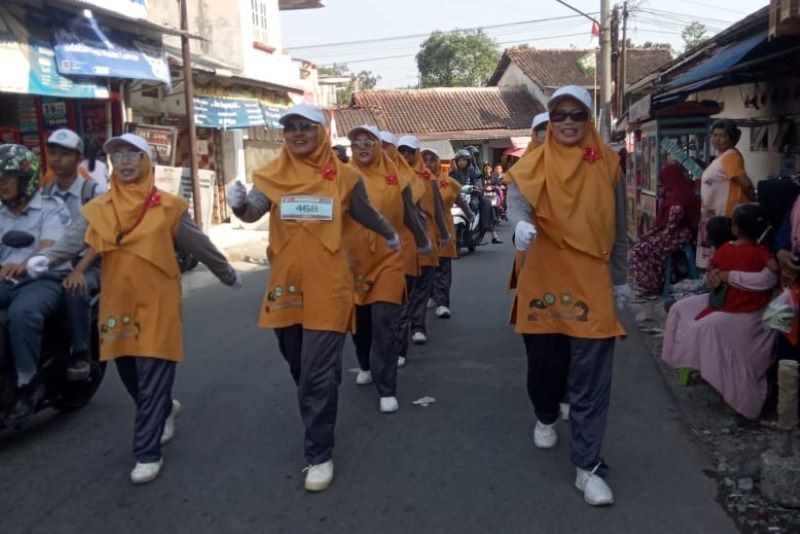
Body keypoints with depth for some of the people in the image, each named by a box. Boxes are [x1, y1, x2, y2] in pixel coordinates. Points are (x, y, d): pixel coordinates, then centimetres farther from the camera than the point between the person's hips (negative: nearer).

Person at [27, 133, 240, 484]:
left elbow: (199, 245, 7)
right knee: (131, 378, 16)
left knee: (152, 383, -2)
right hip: (117, 305, 4)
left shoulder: (167, 207, -2)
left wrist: (228, 275, 16)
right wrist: (46, 258, -32)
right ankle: (166, 410, 44)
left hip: (157, 305, -4)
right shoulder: (98, 209, 4)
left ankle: (148, 453, 8)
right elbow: (73, 240, -12)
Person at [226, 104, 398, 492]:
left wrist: (390, 235, 33)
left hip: (327, 289, -3)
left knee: (318, 376, -4)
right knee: (301, 370, 18)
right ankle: (319, 428, 43)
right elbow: (253, 211, -14)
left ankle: (319, 455, 9)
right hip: (285, 288, 3)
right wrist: (239, 204, -36)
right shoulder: (273, 175, 2)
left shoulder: (343, 176, 0)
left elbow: (365, 214, 17)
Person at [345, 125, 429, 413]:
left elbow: (408, 214, 11)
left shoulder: (395, 179, -1)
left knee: (384, 322, -7)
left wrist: (423, 241, 22)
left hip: (387, 259, -1)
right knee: (359, 320, 15)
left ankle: (387, 389, -1)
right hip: (353, 260, 1)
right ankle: (366, 366, 41)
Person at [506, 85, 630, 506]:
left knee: (591, 381, -2)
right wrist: (520, 225, -44)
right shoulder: (533, 165, -1)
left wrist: (620, 279, 14)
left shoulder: (607, 163, 5)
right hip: (544, 281, 0)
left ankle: (587, 467, 6)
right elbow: (517, 200, -21)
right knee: (545, 363, 13)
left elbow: (617, 229, 11)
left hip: (592, 284, 1)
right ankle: (546, 418, 45)